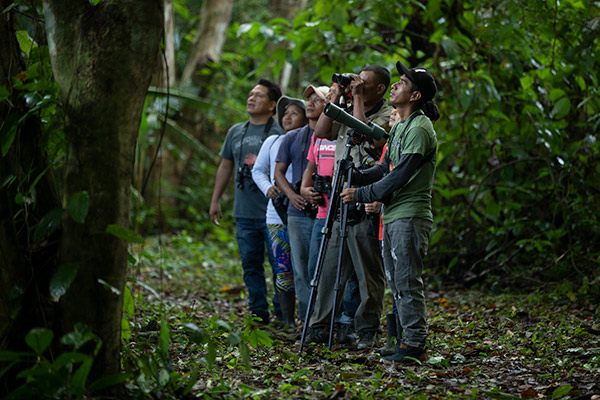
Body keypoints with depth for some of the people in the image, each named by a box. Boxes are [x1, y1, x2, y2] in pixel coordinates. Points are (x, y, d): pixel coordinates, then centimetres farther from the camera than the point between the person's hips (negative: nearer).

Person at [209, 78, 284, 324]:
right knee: (251, 265, 8)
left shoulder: (280, 133, -3)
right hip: (244, 212, 6)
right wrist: (215, 200, 20)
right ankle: (258, 314, 15)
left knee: (279, 264, -4)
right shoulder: (236, 132, 15)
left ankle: (283, 315, 4)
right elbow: (225, 167, 22)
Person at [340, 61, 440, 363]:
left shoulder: (420, 129, -14)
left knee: (407, 282, -8)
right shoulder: (399, 127, 17)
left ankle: (415, 345, -3)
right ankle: (409, 341, 18)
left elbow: (400, 176, -19)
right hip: (392, 215, 10)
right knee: (397, 282, 12)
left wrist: (360, 195, -15)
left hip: (410, 216, -10)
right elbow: (386, 168, 21)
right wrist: (353, 179, 6)